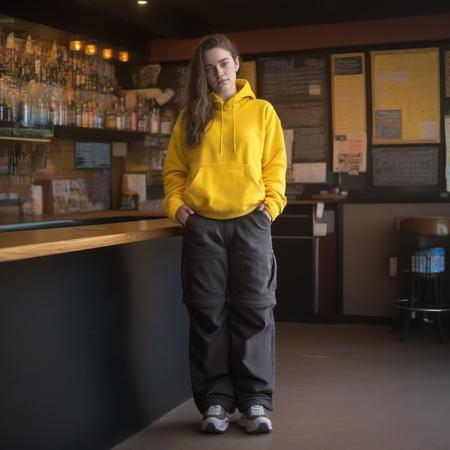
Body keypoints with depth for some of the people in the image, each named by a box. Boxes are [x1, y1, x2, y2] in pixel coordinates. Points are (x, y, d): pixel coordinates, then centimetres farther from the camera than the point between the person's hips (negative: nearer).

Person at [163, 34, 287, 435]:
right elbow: (174, 169, 12)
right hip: (202, 224, 1)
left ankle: (255, 401, 7)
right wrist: (175, 204, -2)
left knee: (254, 309, -1)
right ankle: (216, 401, 11)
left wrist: (272, 202, -4)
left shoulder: (261, 111, 11)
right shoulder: (191, 115, 12)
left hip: (250, 221, -1)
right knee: (208, 313, 2)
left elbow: (275, 164, 9)